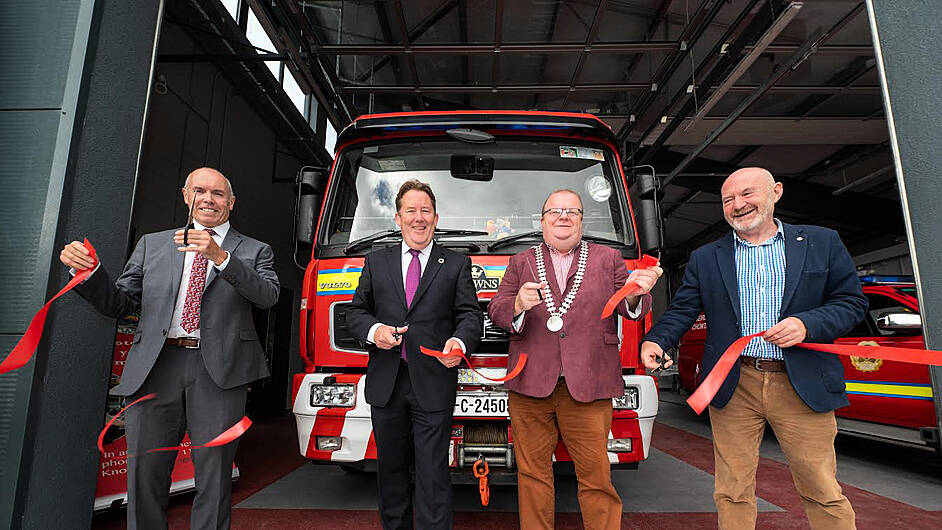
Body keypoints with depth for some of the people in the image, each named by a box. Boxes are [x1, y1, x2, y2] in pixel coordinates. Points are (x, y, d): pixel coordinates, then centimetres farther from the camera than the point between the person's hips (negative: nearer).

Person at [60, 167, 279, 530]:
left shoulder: (253, 251, 9)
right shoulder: (152, 244, 17)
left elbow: (268, 295, -10)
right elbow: (118, 304, 16)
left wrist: (220, 256, -21)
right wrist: (87, 271, -3)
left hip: (218, 373, -2)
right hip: (155, 369, 3)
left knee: (213, 478, 3)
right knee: (144, 475, 8)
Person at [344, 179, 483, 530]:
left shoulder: (456, 265, 6)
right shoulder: (376, 262, 12)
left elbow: (471, 314, 0)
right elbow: (355, 312, 13)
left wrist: (460, 341, -21)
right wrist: (373, 329, -9)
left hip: (433, 385, -3)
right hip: (386, 384, 3)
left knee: (433, 474, 1)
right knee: (390, 469, 17)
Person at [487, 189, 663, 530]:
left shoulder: (608, 259, 12)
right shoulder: (521, 263, 12)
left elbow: (630, 309, 5)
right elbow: (496, 312, 5)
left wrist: (635, 294, -19)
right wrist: (518, 305, -17)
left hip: (588, 386, 0)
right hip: (530, 386, 1)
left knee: (596, 475, 2)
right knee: (533, 473, 10)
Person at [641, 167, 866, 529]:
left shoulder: (822, 242, 8)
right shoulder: (705, 258, 9)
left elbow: (851, 302, 7)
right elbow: (682, 310, 4)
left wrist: (807, 324, -12)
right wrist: (655, 340, -15)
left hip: (803, 386, 0)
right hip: (732, 387, 1)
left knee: (823, 492, 9)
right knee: (732, 492, 8)